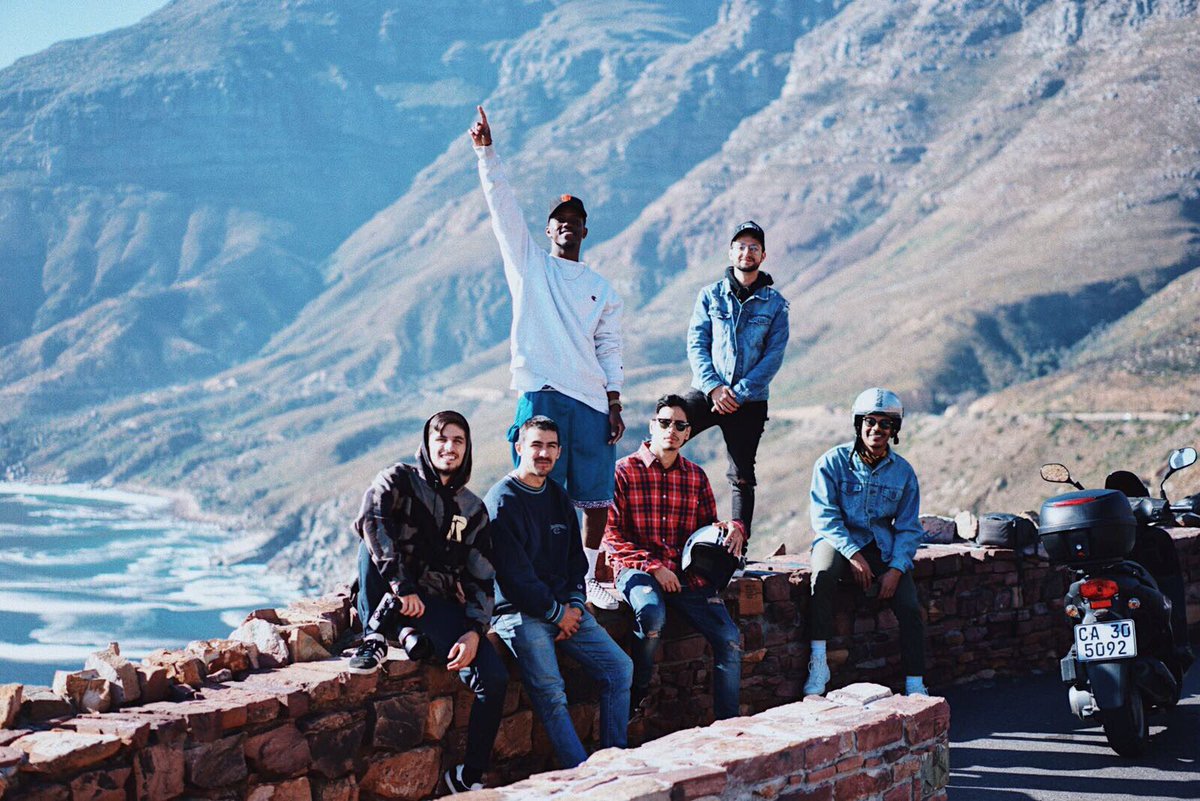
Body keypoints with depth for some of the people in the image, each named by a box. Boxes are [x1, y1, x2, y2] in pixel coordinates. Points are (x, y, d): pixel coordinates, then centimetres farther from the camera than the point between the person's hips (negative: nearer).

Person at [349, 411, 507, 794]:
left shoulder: (472, 509, 14)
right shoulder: (399, 480, 1)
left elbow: (482, 579, 8)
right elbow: (369, 519, -22)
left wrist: (474, 631, -11)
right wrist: (401, 586, -32)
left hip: (438, 605, 3)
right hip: (388, 601, -3)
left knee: (494, 678, -19)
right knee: (376, 542, -32)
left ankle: (470, 776, -3)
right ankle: (375, 637, -20)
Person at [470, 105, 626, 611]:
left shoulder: (603, 290, 17)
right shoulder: (529, 265, 11)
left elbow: (610, 351, 14)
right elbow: (503, 207, 3)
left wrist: (615, 406, 5)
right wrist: (486, 153, -6)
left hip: (592, 402, 3)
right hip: (541, 395, -3)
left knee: (597, 497, 2)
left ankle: (587, 580, 16)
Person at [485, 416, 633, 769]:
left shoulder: (558, 498, 15)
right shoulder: (502, 502, -8)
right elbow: (514, 575, -13)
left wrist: (574, 605, 2)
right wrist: (557, 613, -9)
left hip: (565, 609, 7)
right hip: (520, 611, -7)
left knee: (619, 668, -7)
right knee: (550, 693, -24)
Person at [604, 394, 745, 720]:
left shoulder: (695, 476, 16)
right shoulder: (624, 471, 1)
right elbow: (612, 535, -3)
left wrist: (731, 529, -3)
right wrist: (653, 567, -13)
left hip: (687, 572, 4)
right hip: (637, 569, -4)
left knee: (729, 638, -15)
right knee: (652, 615, -37)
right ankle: (637, 700, -13)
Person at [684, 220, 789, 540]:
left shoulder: (774, 303, 4)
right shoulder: (710, 295, 6)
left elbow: (773, 356, -3)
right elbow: (696, 344, 1)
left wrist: (738, 394, -13)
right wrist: (713, 386, -14)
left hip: (750, 400, 0)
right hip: (706, 392, 1)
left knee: (742, 478, 3)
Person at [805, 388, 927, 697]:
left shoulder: (903, 471, 4)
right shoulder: (833, 462, -5)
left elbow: (908, 529, 5)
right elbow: (824, 516, -10)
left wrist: (896, 569, -12)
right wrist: (854, 555, -22)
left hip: (883, 546, 3)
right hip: (839, 540, -3)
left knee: (909, 606, -18)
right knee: (824, 573, -37)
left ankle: (915, 686, -9)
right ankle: (818, 664, -34)